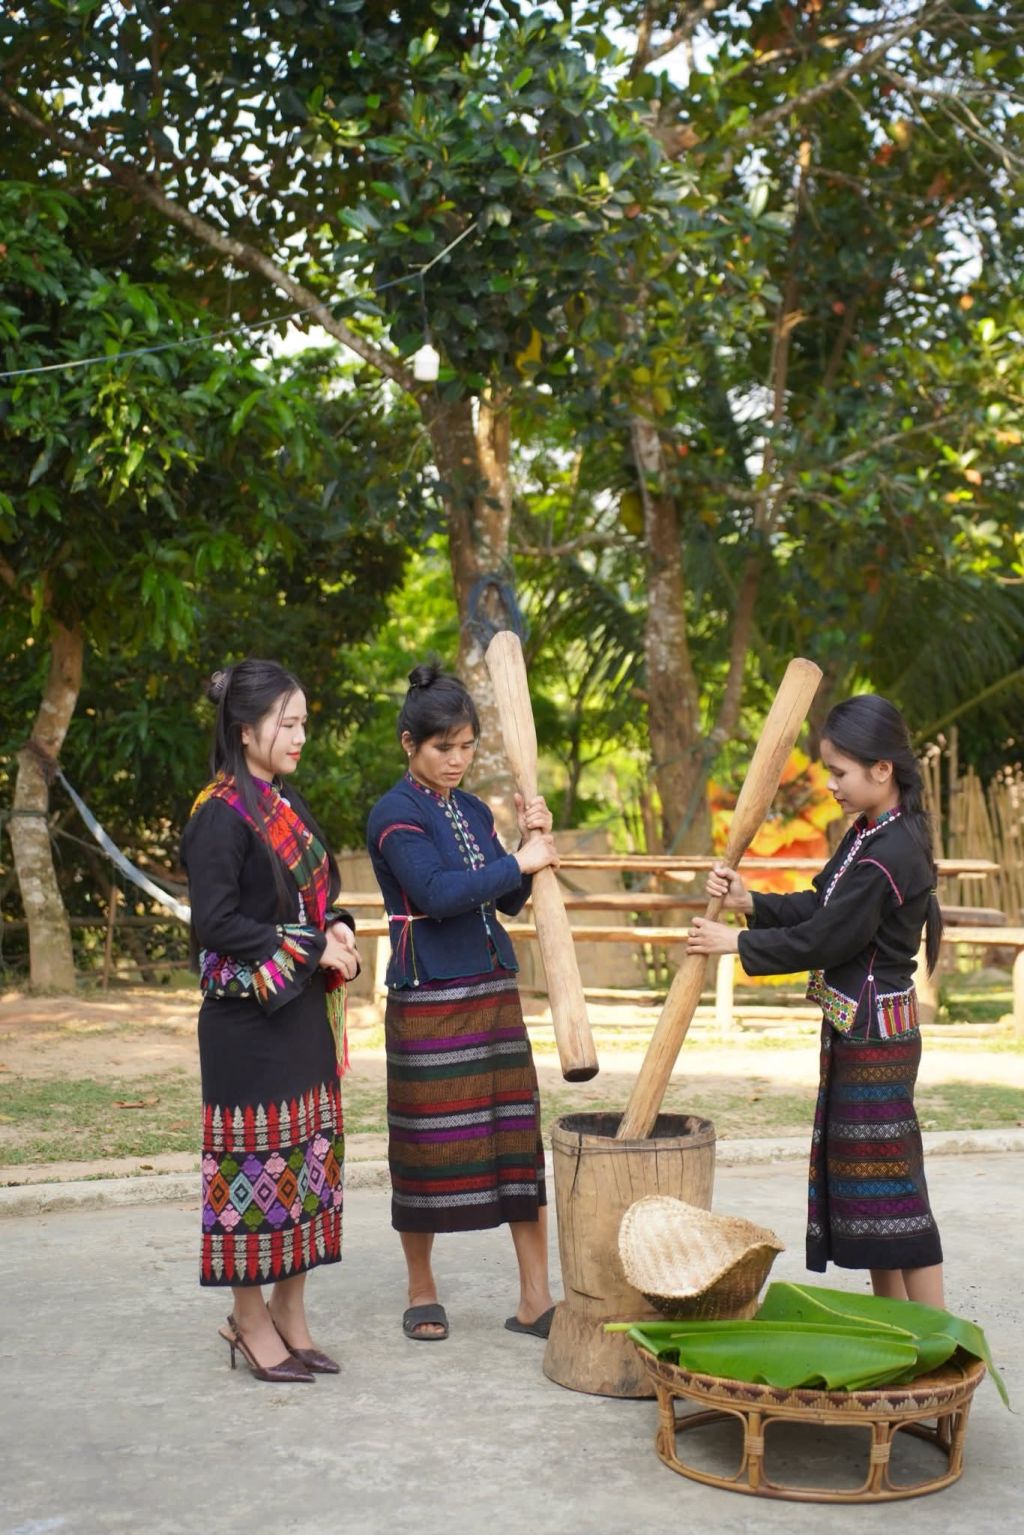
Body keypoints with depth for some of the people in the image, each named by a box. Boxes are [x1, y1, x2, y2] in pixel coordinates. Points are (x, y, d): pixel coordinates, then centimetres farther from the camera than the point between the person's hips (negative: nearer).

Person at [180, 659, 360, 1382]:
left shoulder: (288, 804, 13)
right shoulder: (220, 816, -13)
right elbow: (216, 923, -18)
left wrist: (338, 929, 1)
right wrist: (312, 947, -16)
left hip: (305, 1016, 8)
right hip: (250, 1018, -8)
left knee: (307, 1156, 10)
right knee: (256, 1161, -1)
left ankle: (290, 1313, 21)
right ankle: (251, 1320, 12)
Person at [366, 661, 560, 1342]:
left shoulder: (475, 811, 12)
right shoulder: (395, 814, -9)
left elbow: (509, 902, 13)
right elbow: (436, 891, -23)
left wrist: (536, 843, -2)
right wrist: (522, 860, -16)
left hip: (494, 991, 6)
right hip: (428, 999, -6)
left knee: (519, 1137, 5)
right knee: (429, 1146, 3)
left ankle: (536, 1299, 12)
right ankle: (422, 1293, 22)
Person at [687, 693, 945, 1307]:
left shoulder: (891, 853, -22)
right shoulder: (867, 837, 10)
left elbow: (825, 939, -20)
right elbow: (816, 906, 12)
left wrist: (738, 943, -11)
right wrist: (751, 902, -3)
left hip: (877, 1032, -10)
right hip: (857, 1027, 10)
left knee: (892, 1180, -4)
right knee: (859, 1171, 15)